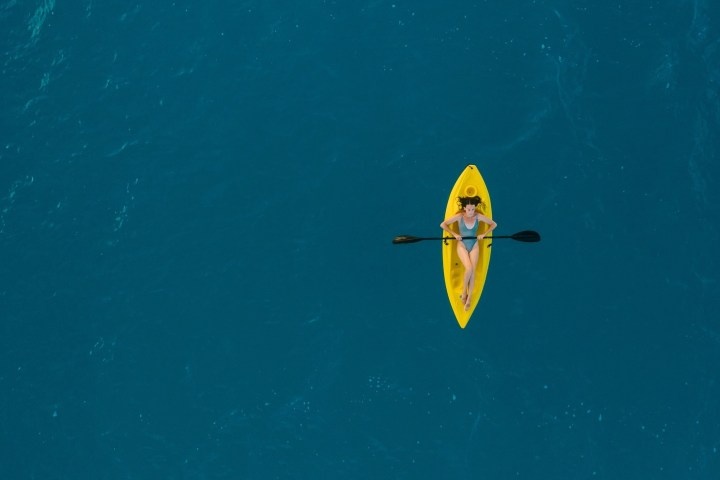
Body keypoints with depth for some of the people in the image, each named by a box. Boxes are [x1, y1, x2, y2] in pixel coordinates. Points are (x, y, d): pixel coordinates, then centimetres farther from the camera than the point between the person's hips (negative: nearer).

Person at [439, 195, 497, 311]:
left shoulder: (479, 216, -8)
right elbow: (443, 225, -6)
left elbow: (494, 224, 5)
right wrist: (454, 234, -10)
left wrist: (483, 234, -4)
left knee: (473, 272, -8)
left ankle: (469, 298, -2)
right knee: (469, 269, -22)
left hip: (474, 246, 2)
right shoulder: (459, 216, -13)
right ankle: (464, 293, 0)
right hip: (462, 245, -2)